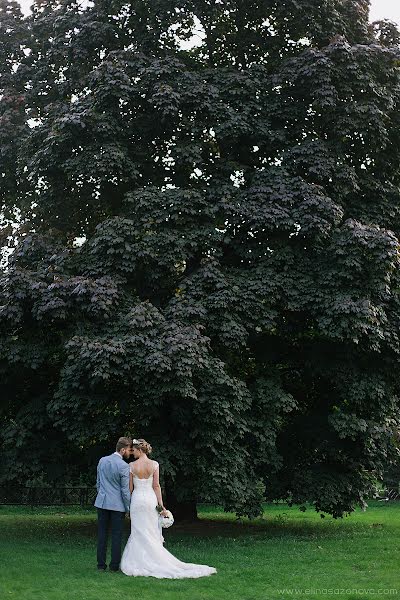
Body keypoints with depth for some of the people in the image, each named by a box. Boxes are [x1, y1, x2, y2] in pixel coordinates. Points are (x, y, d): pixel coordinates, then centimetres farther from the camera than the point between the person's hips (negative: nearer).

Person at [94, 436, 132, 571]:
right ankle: (114, 565, 8)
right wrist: (129, 508, -2)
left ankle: (101, 564, 13)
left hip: (102, 502, 5)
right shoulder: (124, 466, -15)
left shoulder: (102, 461, 4)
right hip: (117, 504, -5)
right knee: (116, 535, 4)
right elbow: (125, 490, -11)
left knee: (102, 534, 9)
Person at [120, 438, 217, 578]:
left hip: (137, 499, -2)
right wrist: (161, 504, 0)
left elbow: (130, 487, -1)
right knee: (151, 533, 9)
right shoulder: (154, 464, -3)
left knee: (139, 533, 4)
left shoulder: (132, 466, -7)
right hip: (151, 499, 2)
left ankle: (142, 563, 5)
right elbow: (156, 486, -4)